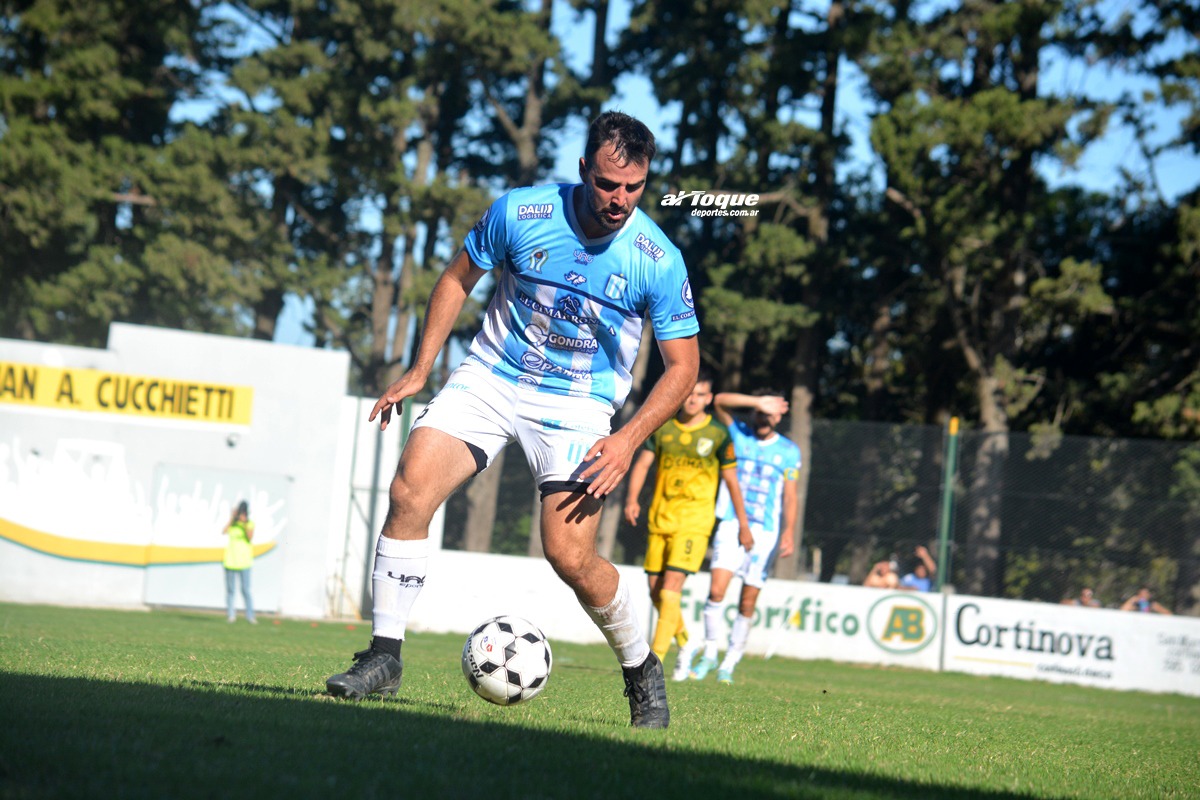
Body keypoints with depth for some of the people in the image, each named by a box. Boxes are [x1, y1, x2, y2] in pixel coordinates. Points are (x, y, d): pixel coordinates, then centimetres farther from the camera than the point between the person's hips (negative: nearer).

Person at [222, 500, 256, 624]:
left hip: (244, 562, -2)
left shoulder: (249, 524, 2)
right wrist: (232, 518, -12)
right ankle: (231, 615, 13)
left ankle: (250, 616, -3)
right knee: (230, 590, 6)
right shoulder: (232, 524, 7)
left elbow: (250, 537, -13)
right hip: (230, 561, 2)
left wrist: (245, 524, -19)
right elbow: (225, 531, -11)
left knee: (246, 590, -6)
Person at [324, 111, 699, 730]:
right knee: (408, 493, -17)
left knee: (569, 556, -15)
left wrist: (629, 439, -17)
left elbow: (682, 364, -4)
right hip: (491, 377, 2)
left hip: (578, 405, -2)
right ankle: (384, 658, -6)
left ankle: (642, 672, 12)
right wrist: (419, 370, 2)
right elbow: (458, 278, 7)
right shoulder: (520, 213, -11)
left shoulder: (659, 261, -14)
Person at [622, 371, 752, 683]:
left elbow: (731, 481, 4)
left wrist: (743, 524, 6)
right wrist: (632, 498, -11)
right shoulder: (663, 428, 8)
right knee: (655, 590, 5)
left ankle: (656, 658, -16)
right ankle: (685, 643, 29)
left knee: (671, 586, -16)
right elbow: (643, 463, 6)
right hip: (659, 517, 4)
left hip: (694, 520, -4)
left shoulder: (718, 434, 0)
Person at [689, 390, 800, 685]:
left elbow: (790, 495, 6)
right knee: (716, 590, -14)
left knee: (748, 602, -1)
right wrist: (758, 402, -16)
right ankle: (709, 654, 2)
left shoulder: (788, 450, 8)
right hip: (730, 526, 0)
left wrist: (788, 533, -5)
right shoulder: (737, 434, 8)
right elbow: (720, 401, -6)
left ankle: (729, 663, 9)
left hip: (765, 531, 0)